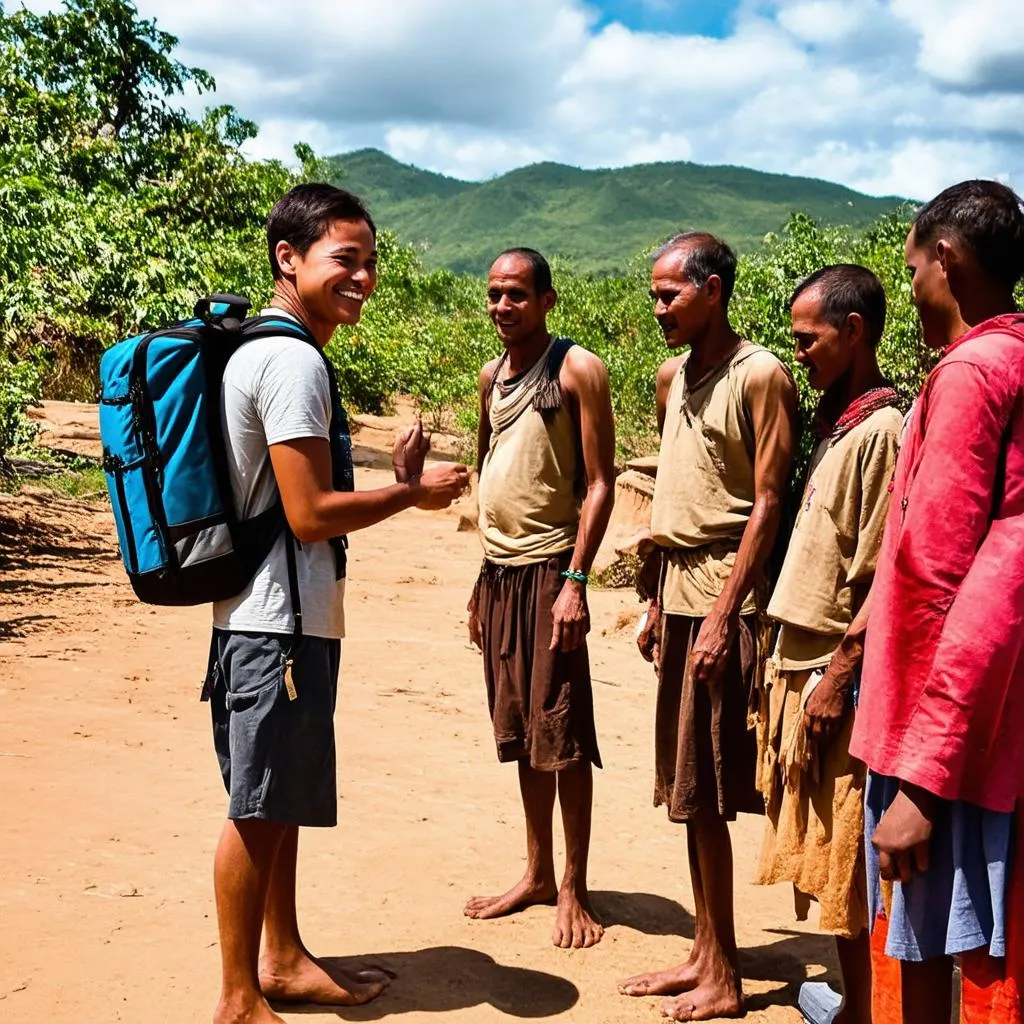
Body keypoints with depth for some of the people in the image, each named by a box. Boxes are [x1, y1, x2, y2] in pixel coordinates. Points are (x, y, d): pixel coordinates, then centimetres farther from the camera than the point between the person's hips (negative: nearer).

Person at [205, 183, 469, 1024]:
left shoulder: (268, 351, 14)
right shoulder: (293, 361, -17)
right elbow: (310, 514, -20)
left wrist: (395, 481, 7)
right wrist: (414, 494, -8)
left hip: (278, 616, 10)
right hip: (279, 622, -10)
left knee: (280, 800, 18)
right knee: (259, 807, 1)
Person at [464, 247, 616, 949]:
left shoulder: (577, 371, -8)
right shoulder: (492, 376, 13)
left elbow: (600, 484, -12)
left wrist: (576, 581, -19)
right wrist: (485, 580, 16)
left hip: (548, 570, -7)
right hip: (498, 571, 7)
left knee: (561, 734, -2)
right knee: (519, 729, 13)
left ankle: (574, 892, 10)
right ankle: (537, 875, 25)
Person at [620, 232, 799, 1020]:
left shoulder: (759, 376, -10)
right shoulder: (673, 376, 14)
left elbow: (768, 505, -14)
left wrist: (723, 616, -18)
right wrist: (658, 603, 17)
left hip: (723, 597, -8)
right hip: (679, 588, 8)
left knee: (708, 792, -2)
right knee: (689, 790, 12)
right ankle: (706, 956, 25)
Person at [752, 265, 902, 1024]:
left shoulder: (882, 430, -15)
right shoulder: (836, 423, 13)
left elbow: (882, 579, -18)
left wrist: (838, 676, -18)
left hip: (837, 675, -9)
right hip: (802, 663, 9)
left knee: (849, 856, 1)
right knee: (823, 851, 16)